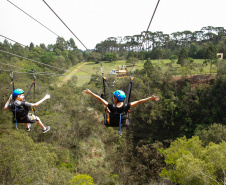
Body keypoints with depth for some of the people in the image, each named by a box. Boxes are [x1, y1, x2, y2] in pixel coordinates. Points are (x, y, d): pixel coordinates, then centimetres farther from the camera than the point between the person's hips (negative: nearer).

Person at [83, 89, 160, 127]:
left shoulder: (112, 107, -37)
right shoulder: (126, 107, -33)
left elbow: (100, 99, -31)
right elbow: (139, 102, -27)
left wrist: (90, 92, -23)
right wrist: (151, 98, -20)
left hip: (111, 123, -1)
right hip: (123, 123, 1)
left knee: (106, 107, 26)